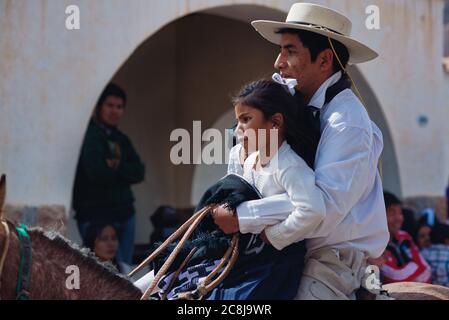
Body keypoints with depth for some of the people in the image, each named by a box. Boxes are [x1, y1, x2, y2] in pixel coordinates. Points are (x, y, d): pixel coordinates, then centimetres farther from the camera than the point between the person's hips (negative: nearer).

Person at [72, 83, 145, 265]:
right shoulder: (89, 136, -9)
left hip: (124, 214, 8)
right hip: (96, 217, -8)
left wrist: (118, 166, -15)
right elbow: (97, 173, -21)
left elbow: (139, 172, 4)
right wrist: (125, 172, -3)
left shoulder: (122, 140, 16)